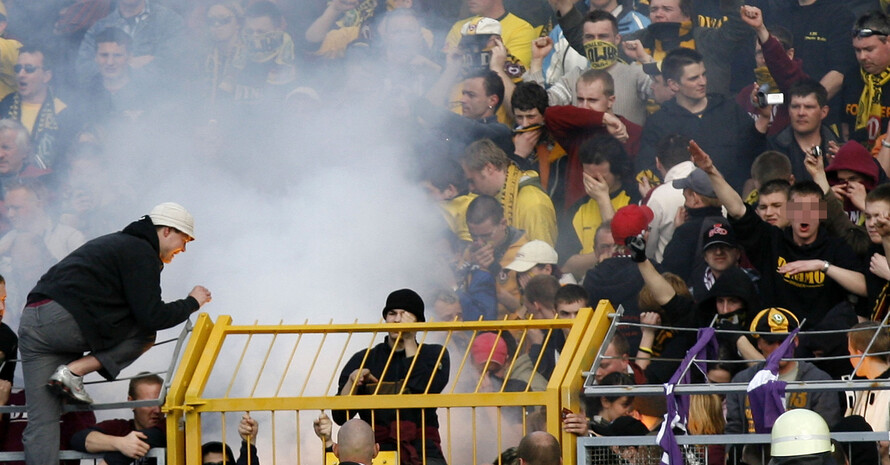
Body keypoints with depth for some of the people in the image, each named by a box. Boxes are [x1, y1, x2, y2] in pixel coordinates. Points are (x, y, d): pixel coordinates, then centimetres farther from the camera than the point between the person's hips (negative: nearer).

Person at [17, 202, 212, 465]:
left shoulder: (119, 243, 30)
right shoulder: (141, 252, 0)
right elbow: (152, 317, -7)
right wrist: (192, 303, 8)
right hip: (64, 319, -9)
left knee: (41, 424, 3)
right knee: (145, 333, 7)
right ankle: (73, 372, -4)